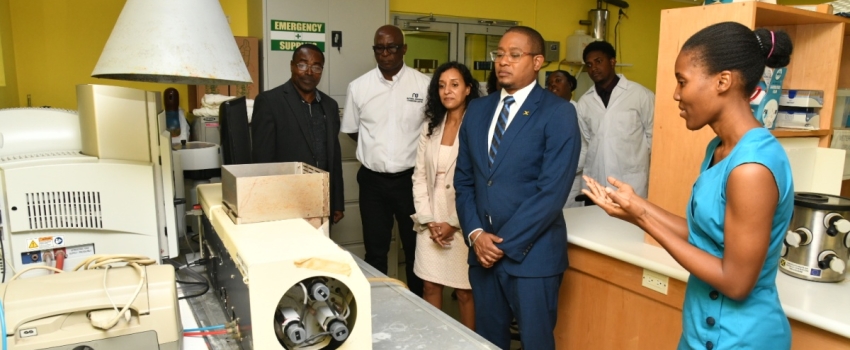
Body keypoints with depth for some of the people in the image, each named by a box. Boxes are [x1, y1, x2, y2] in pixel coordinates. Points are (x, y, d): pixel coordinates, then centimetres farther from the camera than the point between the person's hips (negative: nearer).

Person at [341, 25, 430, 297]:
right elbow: (351, 130, 12)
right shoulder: (358, 87, 0)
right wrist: (377, 147, 6)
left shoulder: (424, 84, -6)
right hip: (373, 180, 1)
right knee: (375, 251, 12)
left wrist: (410, 149, -1)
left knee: (415, 248, 14)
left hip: (411, 179, -1)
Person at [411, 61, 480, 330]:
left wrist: (453, 223, -12)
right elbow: (419, 176, 7)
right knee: (430, 287, 11)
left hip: (463, 222, -5)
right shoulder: (430, 127, 9)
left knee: (465, 291, 6)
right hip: (431, 222, 5)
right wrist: (427, 219, -2)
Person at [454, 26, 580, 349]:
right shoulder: (477, 110, 8)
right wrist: (475, 234, -4)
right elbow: (464, 180, 9)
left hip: (532, 254, -5)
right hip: (482, 250, 5)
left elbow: (552, 191, -16)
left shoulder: (558, 113, -9)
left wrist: (504, 243, -14)